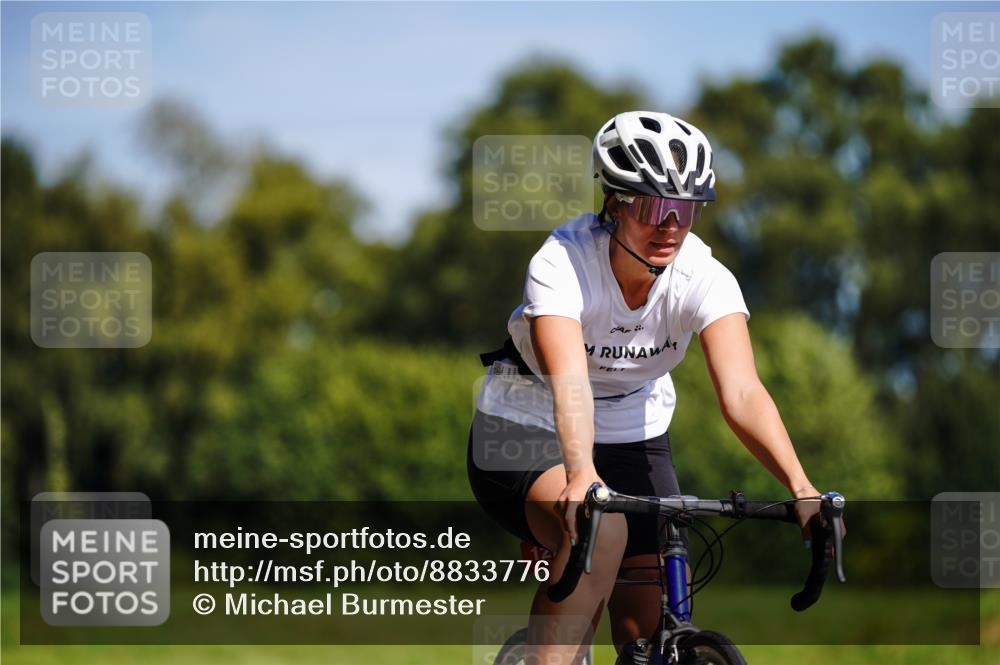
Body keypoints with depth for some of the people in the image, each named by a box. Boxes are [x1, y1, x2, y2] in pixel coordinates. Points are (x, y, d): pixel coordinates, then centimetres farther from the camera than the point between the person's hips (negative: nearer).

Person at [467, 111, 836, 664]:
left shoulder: (705, 278, -19)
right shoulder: (562, 264, -27)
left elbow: (742, 392, -32)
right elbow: (569, 381, -42)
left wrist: (800, 487, -47)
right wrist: (580, 474, -60)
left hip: (634, 441, 4)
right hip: (528, 433, -4)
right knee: (601, 531, -36)